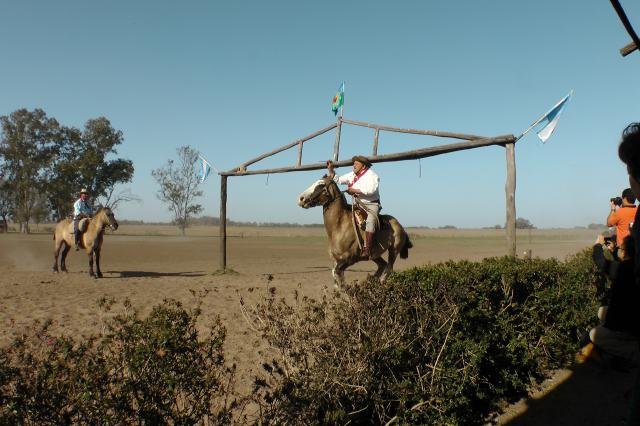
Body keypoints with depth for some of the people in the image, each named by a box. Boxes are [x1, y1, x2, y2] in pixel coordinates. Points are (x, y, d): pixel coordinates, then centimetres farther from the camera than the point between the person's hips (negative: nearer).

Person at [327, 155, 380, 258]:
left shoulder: (371, 175, -10)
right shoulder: (352, 175, 11)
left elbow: (371, 190, -26)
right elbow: (338, 179, 18)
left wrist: (355, 190, -22)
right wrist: (330, 169, 6)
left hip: (371, 205, -8)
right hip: (358, 204, 8)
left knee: (370, 221, -30)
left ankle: (367, 249, -36)